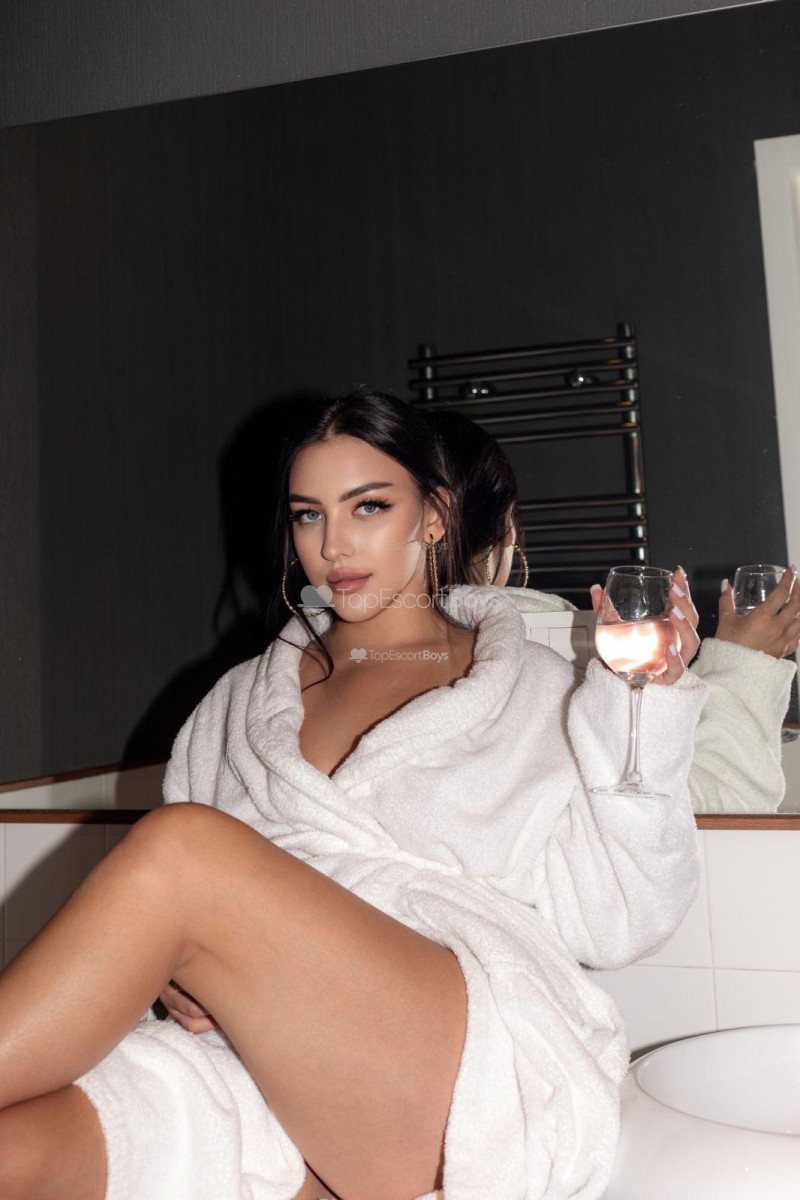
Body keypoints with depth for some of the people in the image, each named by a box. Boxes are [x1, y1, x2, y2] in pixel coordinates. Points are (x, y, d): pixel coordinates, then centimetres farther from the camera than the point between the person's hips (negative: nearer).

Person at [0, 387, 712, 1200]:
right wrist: (186, 987, -5)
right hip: (260, 1079, 2)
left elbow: (614, 925, 5)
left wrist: (646, 707, -4)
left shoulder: (531, 692, 14)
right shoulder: (240, 701, 22)